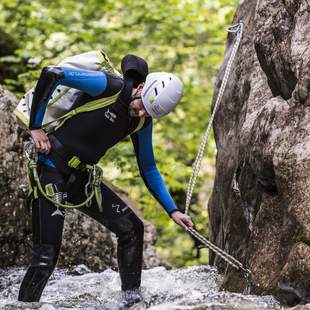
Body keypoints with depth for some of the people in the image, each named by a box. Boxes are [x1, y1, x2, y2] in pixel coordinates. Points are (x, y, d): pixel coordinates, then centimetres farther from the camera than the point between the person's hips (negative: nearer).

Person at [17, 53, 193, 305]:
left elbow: (149, 170, 16)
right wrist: (36, 127, -21)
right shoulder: (109, 86, -18)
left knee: (132, 227, 4)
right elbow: (52, 74, -24)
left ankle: (132, 299, 15)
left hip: (81, 178, 7)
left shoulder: (142, 122, 4)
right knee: (47, 253, -13)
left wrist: (173, 210, 11)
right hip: (51, 169, -7)